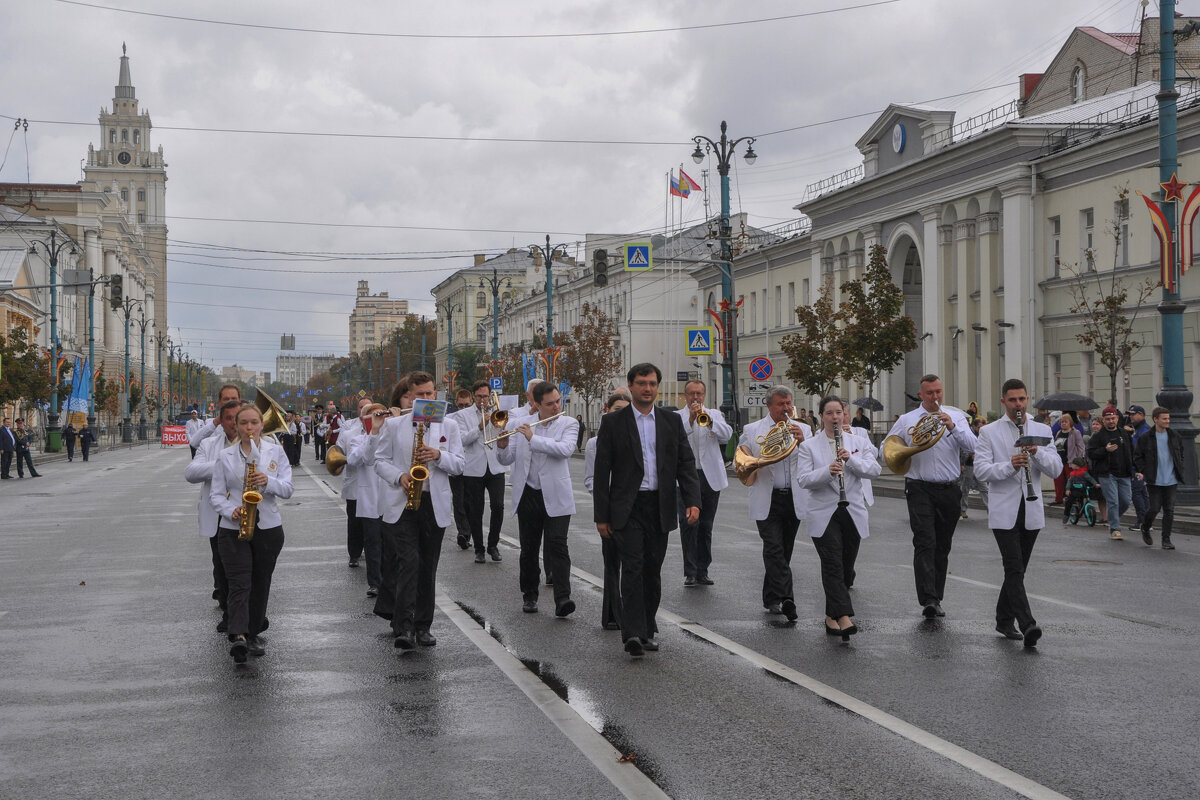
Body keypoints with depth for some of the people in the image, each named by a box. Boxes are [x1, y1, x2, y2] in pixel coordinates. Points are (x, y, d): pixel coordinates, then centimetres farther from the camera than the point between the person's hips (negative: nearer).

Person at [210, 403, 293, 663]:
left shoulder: (275, 452, 6)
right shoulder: (225, 456, 5)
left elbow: (287, 489, -1)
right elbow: (216, 494, 3)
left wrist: (268, 481, -21)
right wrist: (231, 511, -16)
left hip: (268, 527, 1)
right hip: (233, 529, -1)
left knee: (260, 583, 9)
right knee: (239, 584, -13)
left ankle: (253, 633, 22)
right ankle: (239, 637, -25)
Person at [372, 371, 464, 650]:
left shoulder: (449, 426, 10)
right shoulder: (393, 425, 6)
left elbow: (458, 465, 6)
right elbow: (380, 461, 6)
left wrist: (438, 455, -13)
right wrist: (400, 477, -13)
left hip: (435, 504, 2)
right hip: (401, 503, -2)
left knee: (428, 567, 8)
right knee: (408, 562, -14)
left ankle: (423, 627, 17)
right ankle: (404, 627, -16)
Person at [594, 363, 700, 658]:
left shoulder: (672, 422, 9)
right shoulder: (613, 423, 0)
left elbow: (686, 463, 6)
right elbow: (602, 472, 0)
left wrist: (693, 500, -9)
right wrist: (602, 516, -4)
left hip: (660, 508, 3)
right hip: (627, 508, -3)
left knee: (652, 570, 9)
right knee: (633, 567, -12)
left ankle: (646, 630, 20)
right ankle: (633, 633, -16)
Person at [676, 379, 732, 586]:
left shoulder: (714, 414, 13)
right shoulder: (676, 416, 5)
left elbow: (727, 435, -5)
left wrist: (708, 420, -19)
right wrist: (690, 419, -21)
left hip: (710, 477, 3)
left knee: (706, 526, 7)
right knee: (688, 523, -11)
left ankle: (702, 571, 13)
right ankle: (690, 572, -8)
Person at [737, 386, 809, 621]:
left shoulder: (802, 430, 10)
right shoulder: (752, 431, 5)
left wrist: (802, 442, -17)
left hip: (794, 500, 3)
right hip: (767, 501, -3)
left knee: (784, 552, 10)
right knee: (774, 548, -16)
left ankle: (772, 599, 23)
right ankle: (785, 598, -24)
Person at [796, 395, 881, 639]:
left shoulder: (859, 442, 9)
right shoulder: (809, 446, 2)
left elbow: (874, 470, -2)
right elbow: (803, 480, -8)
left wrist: (851, 459, -18)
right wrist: (828, 471, -24)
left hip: (853, 513, 3)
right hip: (824, 515, -3)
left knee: (846, 567, 7)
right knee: (833, 564, -14)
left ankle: (832, 616, 20)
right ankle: (844, 617, -21)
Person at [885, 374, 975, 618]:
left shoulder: (956, 416, 8)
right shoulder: (907, 420, 6)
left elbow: (972, 447, -4)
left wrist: (953, 427, -17)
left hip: (950, 490, 2)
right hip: (920, 489, -2)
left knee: (943, 546, 9)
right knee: (925, 543, -15)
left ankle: (936, 599, 19)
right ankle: (928, 600, -22)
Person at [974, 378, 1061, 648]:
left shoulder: (1042, 431, 10)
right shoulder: (989, 432, 1)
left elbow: (1056, 469, 3)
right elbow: (981, 469, -8)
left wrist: (1037, 452, -15)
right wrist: (1009, 465, -23)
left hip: (1031, 511, 4)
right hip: (1004, 511, -4)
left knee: (1017, 569, 12)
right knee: (1015, 569, -13)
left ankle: (1004, 620, 25)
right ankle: (1028, 625, -21)